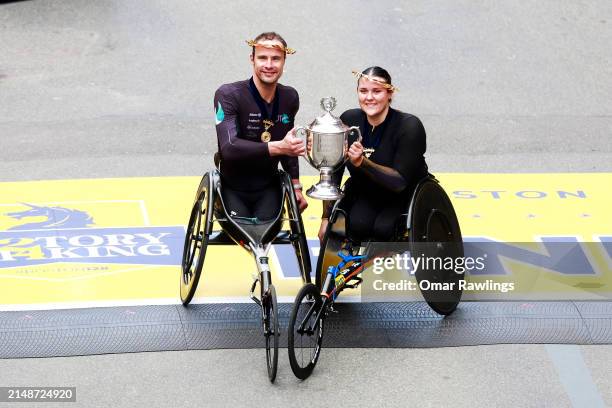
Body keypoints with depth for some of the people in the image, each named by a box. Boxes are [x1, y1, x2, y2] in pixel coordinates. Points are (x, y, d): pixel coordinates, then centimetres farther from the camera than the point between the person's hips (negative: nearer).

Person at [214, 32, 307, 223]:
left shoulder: (290, 98, 3)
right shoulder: (228, 95, -16)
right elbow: (229, 148, -28)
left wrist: (296, 186, 13)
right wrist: (277, 147, -35)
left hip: (268, 189, 4)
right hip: (233, 189, -4)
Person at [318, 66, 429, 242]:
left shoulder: (409, 126, -21)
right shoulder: (349, 120, -10)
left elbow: (400, 182, -25)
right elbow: (332, 172, -3)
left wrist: (361, 162, -38)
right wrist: (326, 218, -7)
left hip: (404, 196, -3)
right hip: (364, 193, 3)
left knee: (383, 228, -30)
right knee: (357, 225, -28)